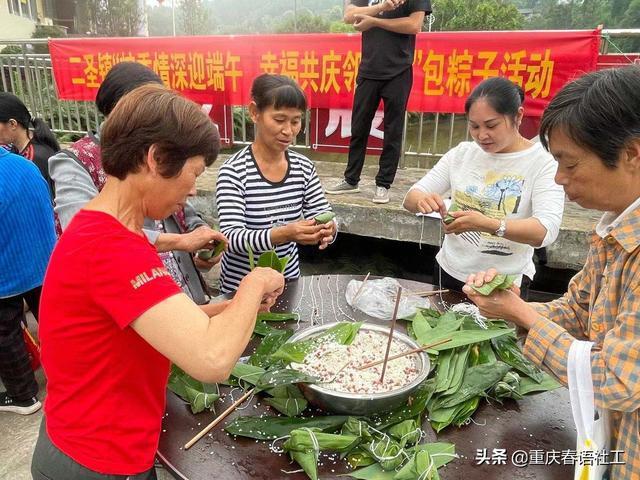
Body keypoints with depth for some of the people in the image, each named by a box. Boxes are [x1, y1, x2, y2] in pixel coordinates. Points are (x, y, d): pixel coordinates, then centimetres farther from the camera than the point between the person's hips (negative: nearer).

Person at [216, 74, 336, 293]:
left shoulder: (304, 167, -4)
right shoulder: (233, 172, -18)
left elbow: (324, 215, -4)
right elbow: (231, 237, -24)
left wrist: (327, 229, -27)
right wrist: (282, 234, -39)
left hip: (289, 280, 4)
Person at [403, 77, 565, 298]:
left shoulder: (543, 162, -12)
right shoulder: (462, 153, 0)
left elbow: (546, 231, -25)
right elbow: (411, 198, -3)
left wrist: (487, 225, -41)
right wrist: (422, 200, -27)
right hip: (449, 273, 4)